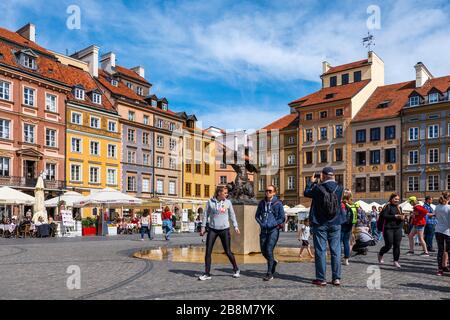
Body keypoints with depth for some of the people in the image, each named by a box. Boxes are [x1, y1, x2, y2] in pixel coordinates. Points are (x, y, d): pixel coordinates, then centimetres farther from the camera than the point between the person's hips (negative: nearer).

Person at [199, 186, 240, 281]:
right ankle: (207, 274, 10)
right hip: (212, 229, 0)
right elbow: (206, 215, 4)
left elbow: (232, 215, 8)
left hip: (224, 230, 0)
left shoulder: (228, 202, 0)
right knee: (208, 251, -1)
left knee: (228, 252, 5)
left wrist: (236, 227, 5)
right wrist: (203, 227, 4)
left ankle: (236, 270, 26)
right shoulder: (210, 202, -4)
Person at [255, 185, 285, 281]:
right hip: (264, 230, 5)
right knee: (263, 251, 8)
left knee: (269, 250, -12)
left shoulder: (278, 203, -4)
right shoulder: (262, 203, 7)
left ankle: (269, 273, -2)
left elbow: (282, 218, -2)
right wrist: (261, 223, 1)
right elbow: (257, 215, 17)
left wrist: (272, 224, -11)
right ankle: (273, 262, 38)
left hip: (274, 230, -5)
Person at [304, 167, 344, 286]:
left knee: (320, 251, 3)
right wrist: (320, 183, 17)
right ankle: (336, 278, 13)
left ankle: (321, 279, 6)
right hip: (335, 224, 3)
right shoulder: (339, 188, -4)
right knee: (336, 251, 8)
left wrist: (311, 182, 18)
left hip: (320, 224, -3)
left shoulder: (318, 188, -14)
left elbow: (306, 193, 3)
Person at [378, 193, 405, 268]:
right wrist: (395, 216, -20)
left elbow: (401, 217, 19)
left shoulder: (399, 208, 14)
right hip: (388, 228, -5)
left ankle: (396, 261, 13)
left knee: (397, 245, 2)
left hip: (398, 228, 5)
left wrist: (402, 218, -4)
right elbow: (384, 216, -15)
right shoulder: (387, 206, -5)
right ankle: (380, 254, 26)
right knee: (388, 245, -1)